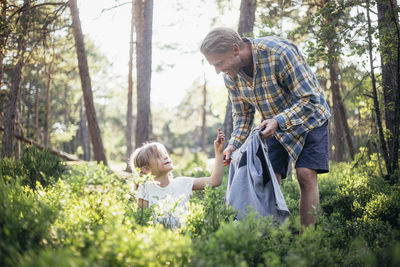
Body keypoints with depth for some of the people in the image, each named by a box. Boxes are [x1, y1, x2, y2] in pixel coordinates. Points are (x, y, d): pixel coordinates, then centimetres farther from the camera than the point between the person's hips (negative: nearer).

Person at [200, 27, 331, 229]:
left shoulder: (279, 52, -33)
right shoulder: (230, 75, -13)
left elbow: (310, 98, -29)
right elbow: (242, 113, 1)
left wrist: (278, 121, -41)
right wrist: (234, 144, -15)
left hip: (308, 117, -5)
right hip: (274, 125, 5)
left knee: (306, 174, -16)